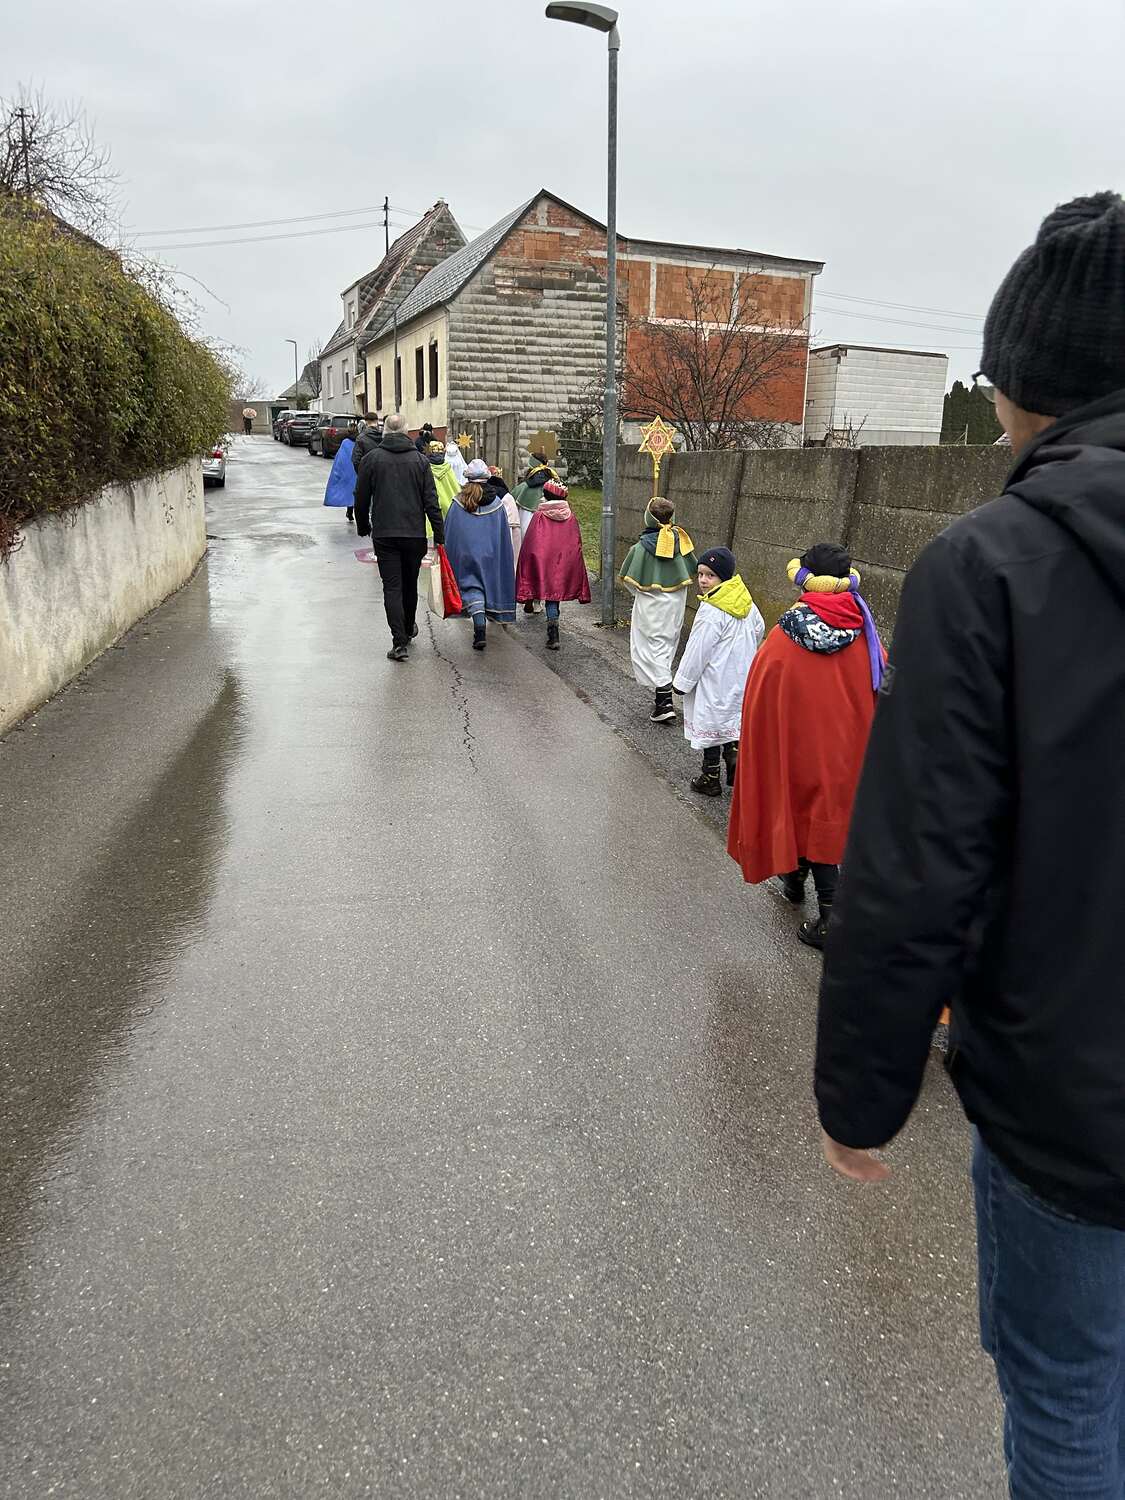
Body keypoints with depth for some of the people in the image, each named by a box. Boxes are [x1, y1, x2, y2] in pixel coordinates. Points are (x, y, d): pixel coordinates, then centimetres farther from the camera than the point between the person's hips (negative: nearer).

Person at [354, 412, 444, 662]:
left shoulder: (372, 458, -1)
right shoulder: (419, 459, 2)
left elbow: (361, 499, 3)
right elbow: (431, 501, -2)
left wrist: (363, 527, 18)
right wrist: (440, 535, 1)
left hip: (384, 535, -2)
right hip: (415, 533, 2)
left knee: (392, 587, -2)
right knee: (410, 583, 18)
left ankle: (400, 642, -12)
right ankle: (409, 628, 37)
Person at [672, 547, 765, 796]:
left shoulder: (711, 611, -24)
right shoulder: (746, 602, 1)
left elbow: (697, 652, -19)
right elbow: (759, 631, 17)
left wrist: (683, 681, -7)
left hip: (714, 681, -7)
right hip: (741, 678, 7)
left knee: (710, 724, 6)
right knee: (733, 722, 21)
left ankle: (711, 778, 16)